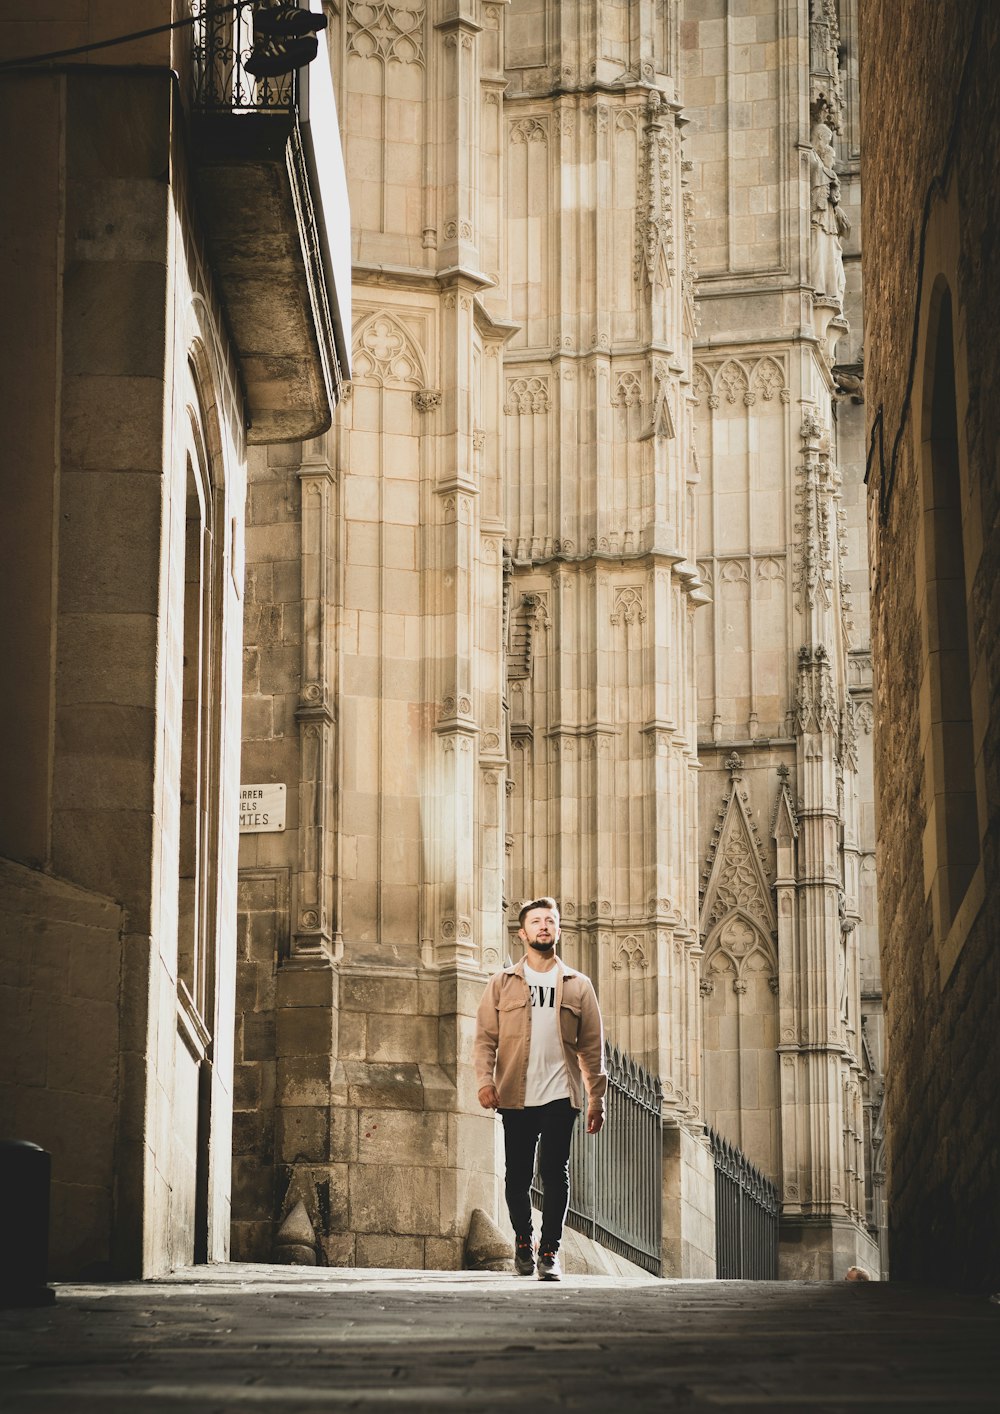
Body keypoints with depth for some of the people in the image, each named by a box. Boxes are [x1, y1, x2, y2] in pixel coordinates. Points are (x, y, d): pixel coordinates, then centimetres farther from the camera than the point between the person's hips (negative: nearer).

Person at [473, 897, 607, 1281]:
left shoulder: (578, 986, 10)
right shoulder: (502, 983, 9)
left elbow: (592, 1045, 9)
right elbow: (485, 1036, 4)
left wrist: (597, 1098, 4)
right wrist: (485, 1079, -11)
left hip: (560, 1095, 0)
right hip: (516, 1097, 0)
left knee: (555, 1175, -6)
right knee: (517, 1175, 5)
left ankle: (550, 1250, 2)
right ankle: (522, 1241, 25)